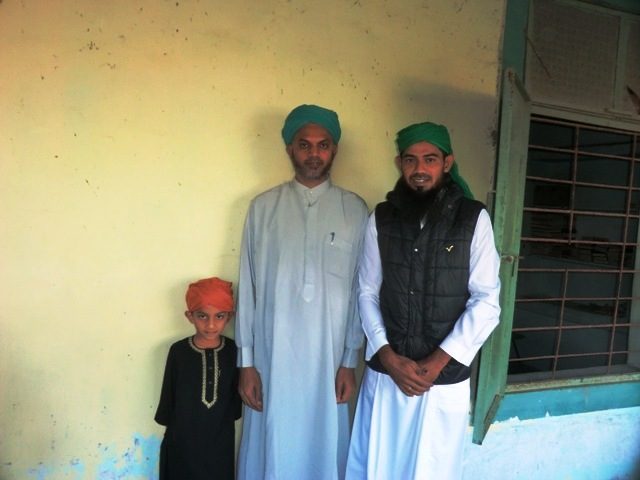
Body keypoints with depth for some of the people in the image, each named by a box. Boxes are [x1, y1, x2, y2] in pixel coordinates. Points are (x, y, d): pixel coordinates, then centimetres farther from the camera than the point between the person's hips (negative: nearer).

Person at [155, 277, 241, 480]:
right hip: (183, 440, -1)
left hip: (220, 440, 1)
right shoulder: (179, 351, -13)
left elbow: (236, 396, 1)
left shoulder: (233, 350, -8)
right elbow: (168, 395, -4)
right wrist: (171, 428, 0)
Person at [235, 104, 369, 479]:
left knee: (324, 447, 14)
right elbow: (248, 287, 0)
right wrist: (246, 361, -1)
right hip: (273, 356, 0)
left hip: (328, 358, 0)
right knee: (271, 449, 13)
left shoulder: (355, 210, -1)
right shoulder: (263, 207, -1)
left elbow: (360, 291, 1)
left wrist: (350, 361, 0)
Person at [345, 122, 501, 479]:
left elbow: (486, 302, -6)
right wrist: (388, 356, -8)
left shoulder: (474, 218, -5)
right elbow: (367, 294, 3)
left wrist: (436, 363, -11)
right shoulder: (381, 218, 1)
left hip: (446, 376, -1)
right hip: (385, 373, 2)